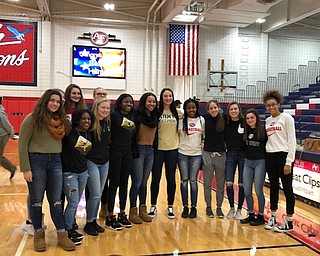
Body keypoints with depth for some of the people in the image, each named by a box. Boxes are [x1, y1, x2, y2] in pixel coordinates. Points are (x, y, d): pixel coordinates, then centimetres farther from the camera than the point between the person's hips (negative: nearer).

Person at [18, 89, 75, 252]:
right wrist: (26, 169, -12)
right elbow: (22, 144, -9)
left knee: (56, 201, 9)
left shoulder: (60, 120, 8)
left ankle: (62, 236, 15)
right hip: (36, 161, -4)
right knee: (37, 201, 8)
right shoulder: (33, 118, -8)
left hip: (55, 162, 5)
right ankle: (38, 235, 23)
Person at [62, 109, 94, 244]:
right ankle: (67, 232, 15)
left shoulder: (88, 135, 7)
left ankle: (71, 227, 29)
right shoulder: (69, 132, -13)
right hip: (69, 173, -6)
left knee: (75, 203, 13)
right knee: (73, 203, -3)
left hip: (83, 172, 6)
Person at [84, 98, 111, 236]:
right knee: (95, 195, -3)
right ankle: (88, 224, 14)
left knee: (98, 194, 13)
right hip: (92, 162, -6)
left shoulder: (108, 123, 7)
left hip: (104, 163, 6)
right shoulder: (91, 123, -14)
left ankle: (94, 221, 27)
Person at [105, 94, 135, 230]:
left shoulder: (132, 117, 10)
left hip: (128, 152, 6)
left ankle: (122, 214, 22)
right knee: (114, 183, -1)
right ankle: (110, 217, 9)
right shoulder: (114, 115, -8)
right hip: (115, 152, -6)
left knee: (124, 183, 11)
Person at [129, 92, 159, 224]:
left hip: (150, 150, 6)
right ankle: (133, 211, 14)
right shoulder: (137, 115, -11)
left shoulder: (155, 115, 8)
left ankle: (143, 209, 24)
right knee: (137, 182, 1)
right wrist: (134, 151, -20)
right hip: (139, 150, -6)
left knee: (144, 182, 14)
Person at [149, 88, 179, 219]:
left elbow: (180, 130, 13)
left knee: (171, 179, 8)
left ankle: (170, 206, 21)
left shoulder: (177, 113, 6)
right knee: (155, 178, 4)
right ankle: (153, 206, 19)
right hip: (159, 149, -2)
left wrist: (180, 145, 7)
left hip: (172, 149, 2)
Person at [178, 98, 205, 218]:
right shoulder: (181, 120, 0)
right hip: (183, 153, -1)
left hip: (196, 154, 1)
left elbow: (204, 135, 12)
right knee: (184, 180, 4)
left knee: (193, 180, 3)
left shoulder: (201, 120, 5)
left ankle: (194, 207, 15)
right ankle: (185, 207, 15)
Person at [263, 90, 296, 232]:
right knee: (273, 187, 12)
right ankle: (273, 217, 23)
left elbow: (292, 140, -9)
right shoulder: (267, 120, 13)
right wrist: (265, 156, 8)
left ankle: (289, 222, 10)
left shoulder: (286, 118, -5)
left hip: (283, 155, -6)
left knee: (287, 188, 1)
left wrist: (289, 162, -14)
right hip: (270, 157, 6)